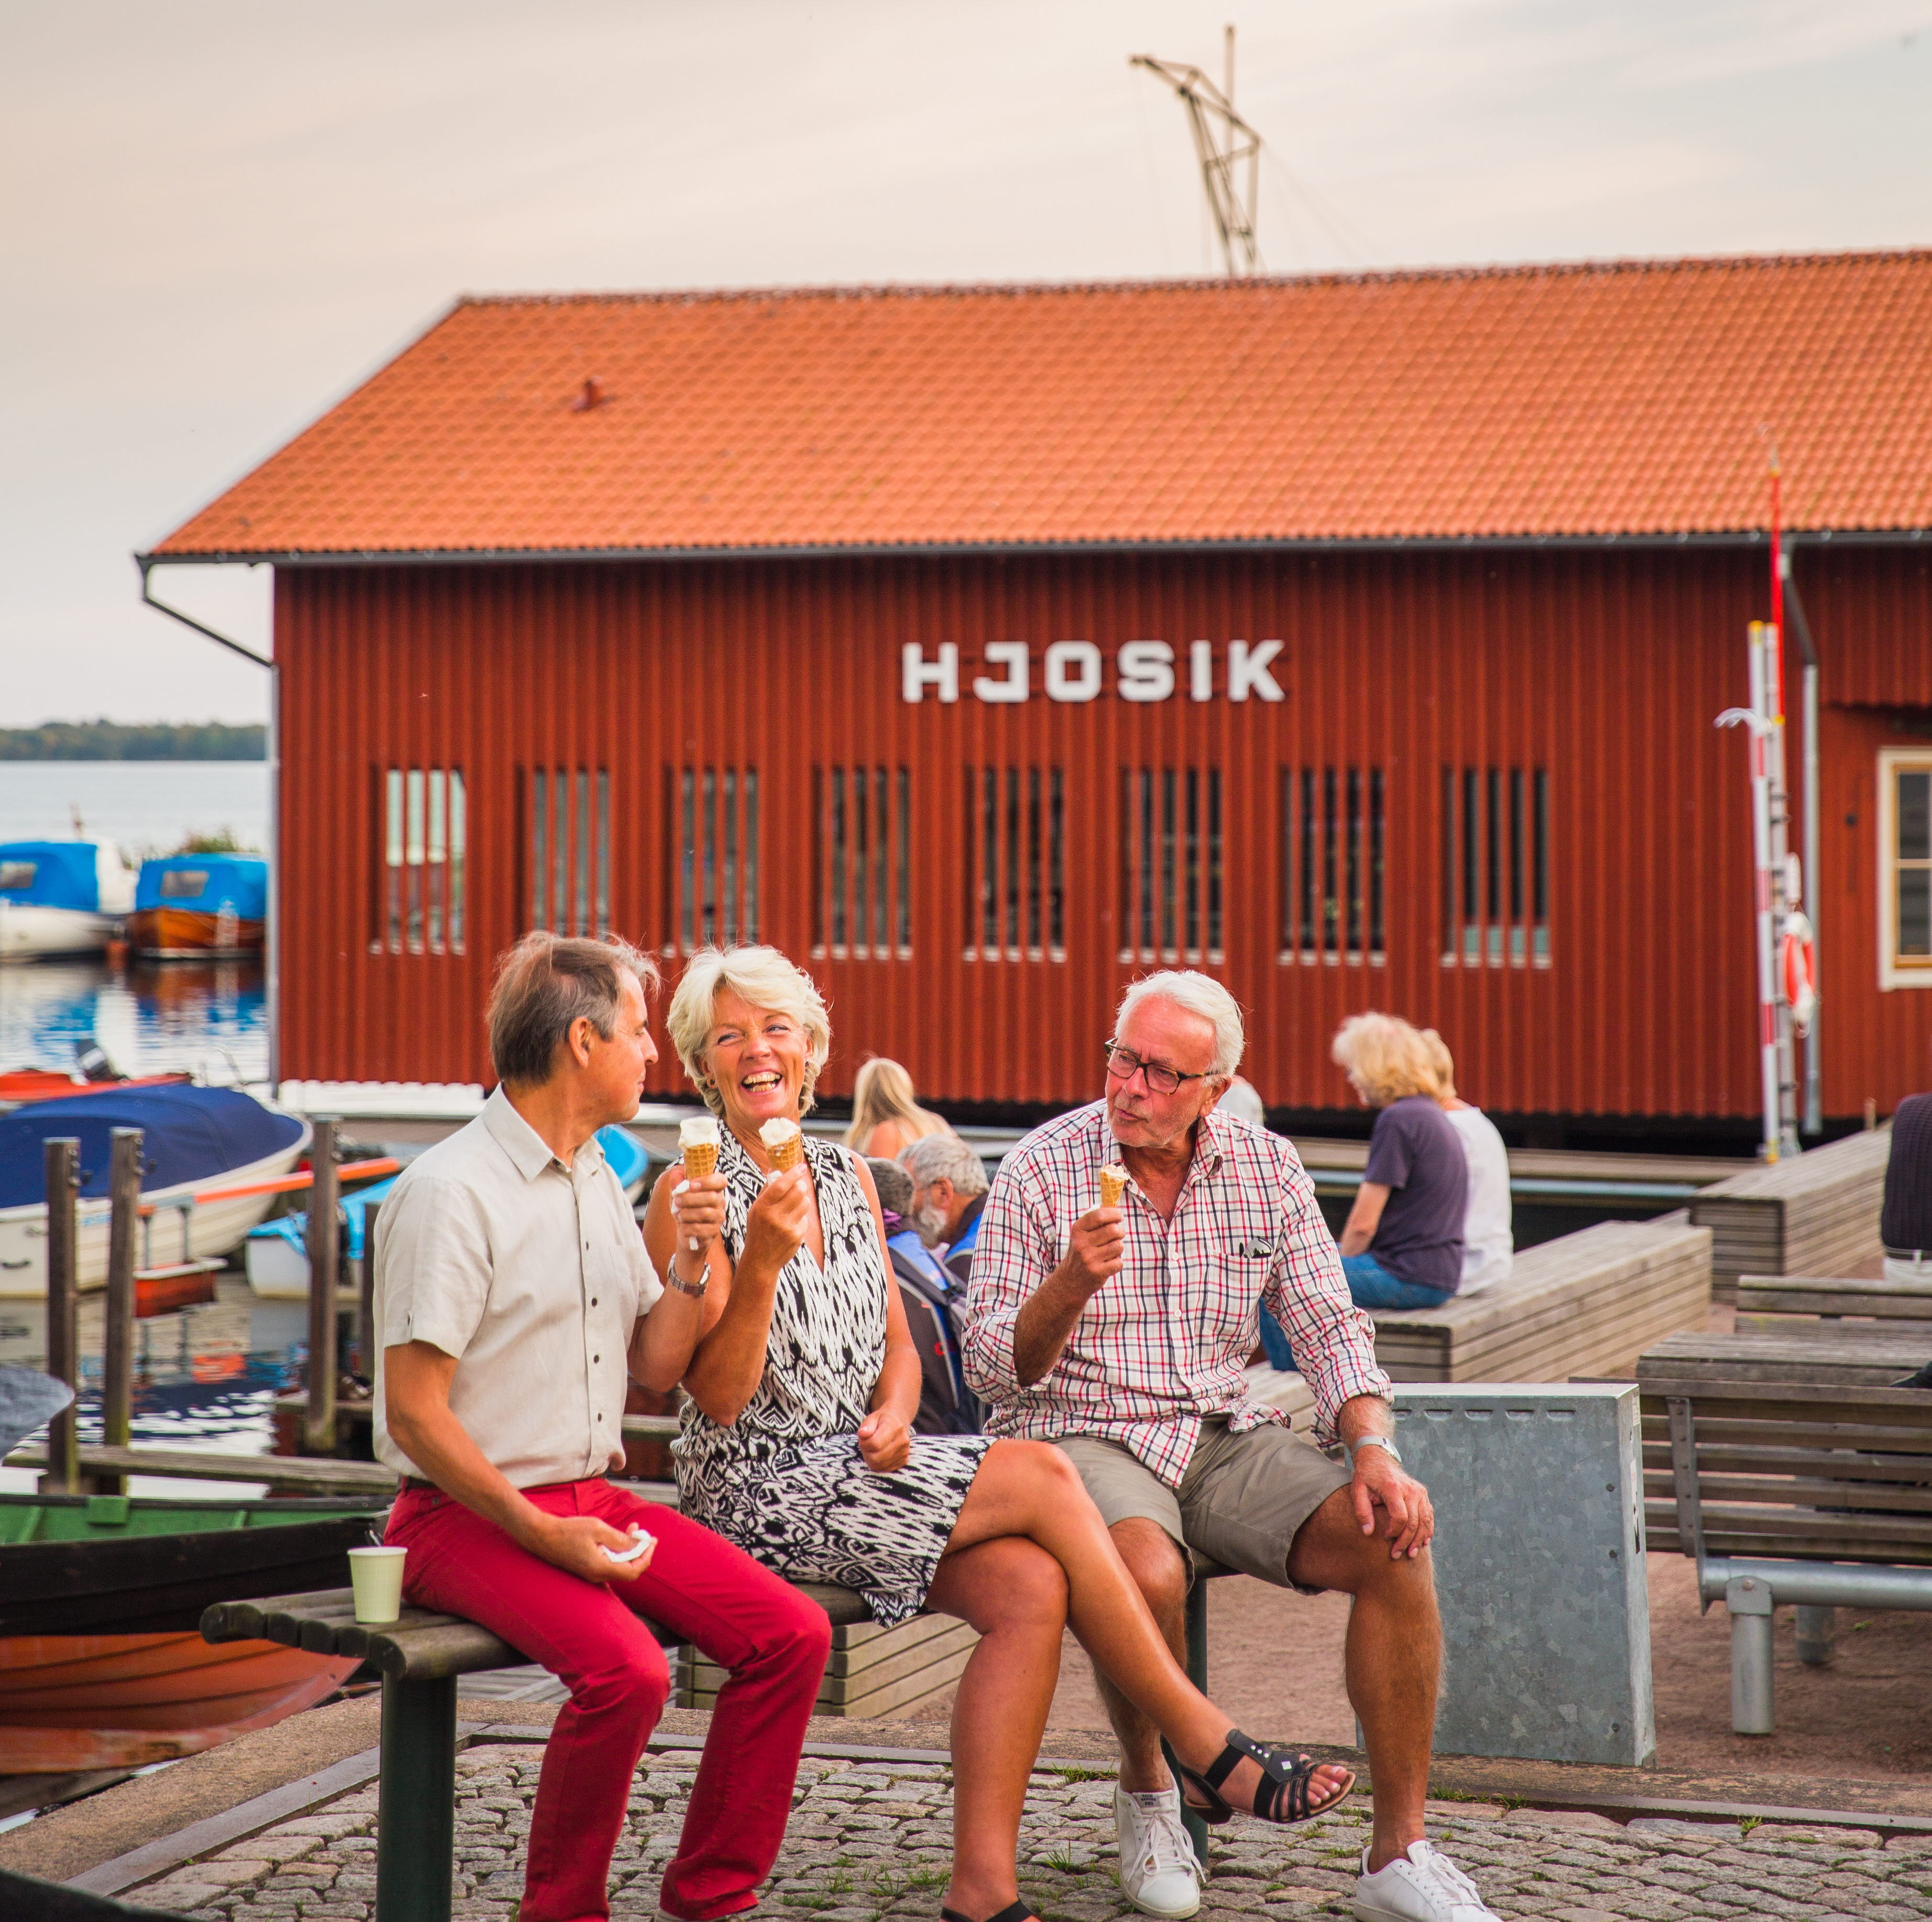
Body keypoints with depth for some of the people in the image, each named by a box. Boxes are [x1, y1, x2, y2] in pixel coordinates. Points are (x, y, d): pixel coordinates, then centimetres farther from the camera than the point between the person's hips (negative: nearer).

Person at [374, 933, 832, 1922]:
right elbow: (414, 1411, -16)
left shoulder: (596, 1182, 14)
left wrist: (689, 1265, -1)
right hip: (469, 1514, -8)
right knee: (626, 1669, -32)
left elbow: (655, 1366, 17)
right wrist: (541, 1533, -20)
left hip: (592, 1498, 8)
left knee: (791, 1633, -10)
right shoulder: (450, 1192, -13)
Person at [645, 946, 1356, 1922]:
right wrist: (762, 1263, -24)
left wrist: (894, 1414, -2)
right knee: (1042, 1478, -20)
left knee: (1032, 1586, -22)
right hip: (758, 1488, -6)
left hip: (856, 1472, 6)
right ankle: (1208, 1748, -10)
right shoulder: (691, 1195, -6)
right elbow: (720, 1397, -11)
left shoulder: (850, 1177, 14)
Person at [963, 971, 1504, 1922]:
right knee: (1147, 1571, -37)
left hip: (1224, 1433, 4)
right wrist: (1072, 1284, -27)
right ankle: (1147, 1798, -6)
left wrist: (1374, 1449, -14)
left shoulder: (1267, 1170, 4)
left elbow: (1328, 1326, 5)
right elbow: (993, 1369, -7)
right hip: (1078, 1434, -4)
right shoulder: (1041, 1169, -6)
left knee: (1394, 1544, -21)